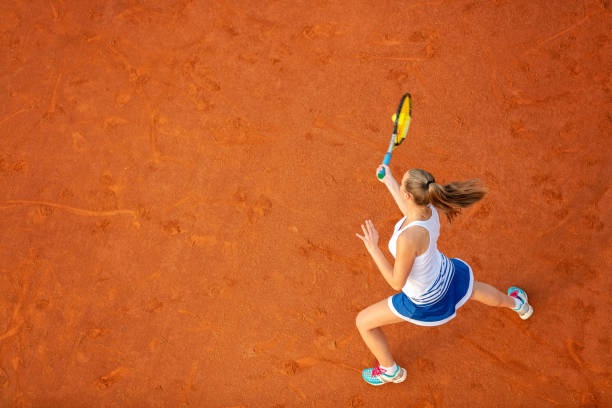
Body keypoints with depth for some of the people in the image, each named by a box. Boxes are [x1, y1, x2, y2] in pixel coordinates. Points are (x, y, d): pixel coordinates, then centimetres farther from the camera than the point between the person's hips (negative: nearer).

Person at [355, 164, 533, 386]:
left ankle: (390, 370, 40)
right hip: (445, 272, 6)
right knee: (474, 288, 42)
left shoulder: (408, 238, -45)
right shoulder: (428, 206, -23)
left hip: (425, 299, -6)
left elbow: (397, 283, -31)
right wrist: (389, 181, 7)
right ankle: (517, 304, 71)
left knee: (363, 322, 12)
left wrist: (372, 248, -29)